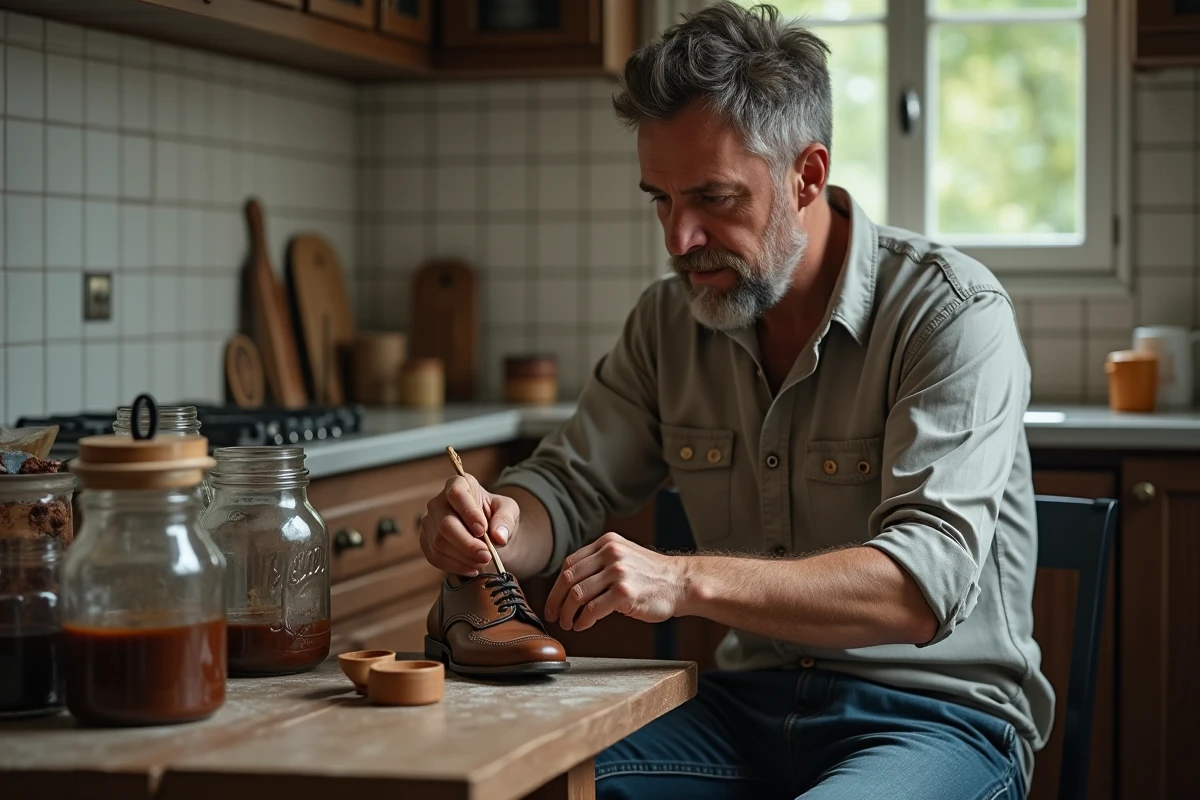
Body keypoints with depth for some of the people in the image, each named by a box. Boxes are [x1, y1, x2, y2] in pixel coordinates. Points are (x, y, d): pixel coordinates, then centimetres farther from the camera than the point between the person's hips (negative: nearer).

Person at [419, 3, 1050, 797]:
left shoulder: (953, 314, -13)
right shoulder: (672, 319, 7)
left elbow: (925, 581, -24)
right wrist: (492, 526, -14)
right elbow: (568, 486, 11)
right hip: (749, 699, 5)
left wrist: (688, 581, -35)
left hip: (933, 711, -5)